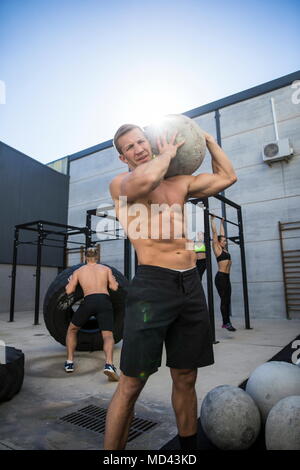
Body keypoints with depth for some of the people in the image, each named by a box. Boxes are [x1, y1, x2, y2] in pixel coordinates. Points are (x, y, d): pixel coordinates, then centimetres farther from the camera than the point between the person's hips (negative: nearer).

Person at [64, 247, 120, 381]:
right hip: (105, 301, 0)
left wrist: (69, 282, 35)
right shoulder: (106, 269, 19)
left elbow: (69, 291, 13)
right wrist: (113, 280, 34)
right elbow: (114, 287, 11)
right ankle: (109, 364, -30)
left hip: (88, 301, 0)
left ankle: (69, 362, 20)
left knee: (72, 329, 25)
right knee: (108, 335, -4)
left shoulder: (78, 271, 19)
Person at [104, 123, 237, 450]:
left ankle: (188, 447, 35)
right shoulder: (120, 184, 3)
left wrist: (207, 139, 27)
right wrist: (167, 154, -1)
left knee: (185, 379, 16)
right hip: (152, 284, -5)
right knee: (131, 384, -1)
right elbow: (147, 179, -21)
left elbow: (227, 177, 26)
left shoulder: (179, 183, 19)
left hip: (191, 285, 6)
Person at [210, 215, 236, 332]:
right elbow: (214, 233, -3)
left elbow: (222, 233, 25)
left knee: (227, 300, 8)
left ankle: (225, 323, 15)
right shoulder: (217, 248, -3)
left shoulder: (224, 249, 16)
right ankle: (227, 323, -2)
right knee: (224, 300, -6)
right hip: (220, 277, -8)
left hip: (226, 277, 8)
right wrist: (212, 219, 1)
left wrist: (222, 222, 31)